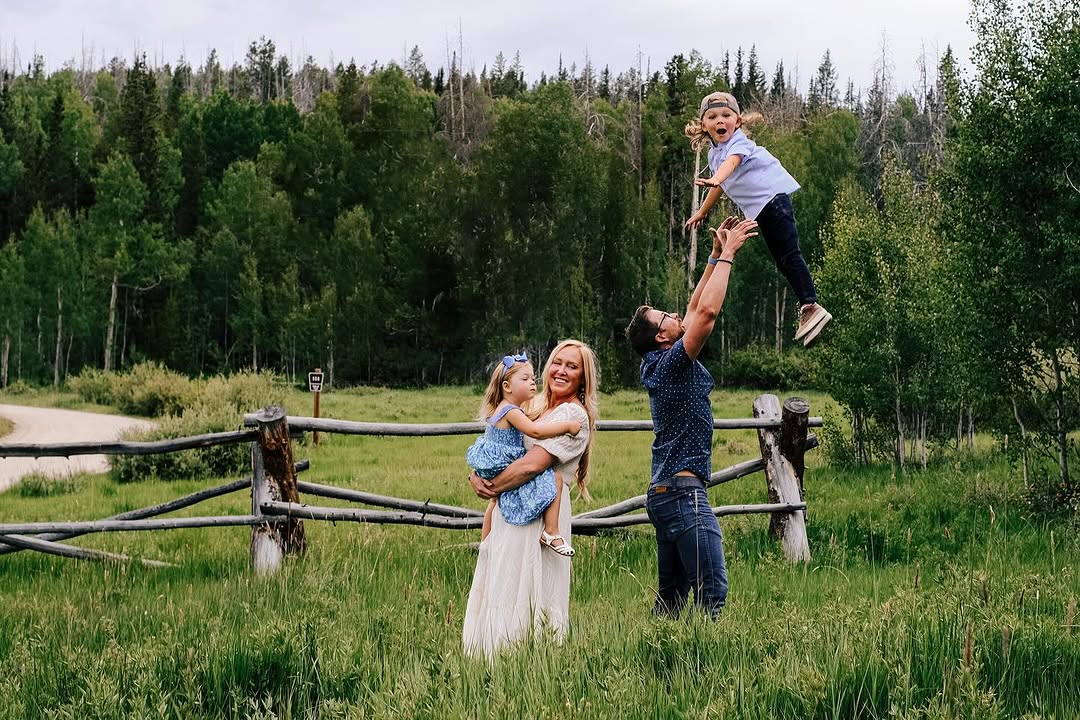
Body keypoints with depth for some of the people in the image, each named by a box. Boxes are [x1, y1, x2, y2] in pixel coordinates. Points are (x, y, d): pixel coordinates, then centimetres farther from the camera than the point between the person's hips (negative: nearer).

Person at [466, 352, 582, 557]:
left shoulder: (501, 409, 12)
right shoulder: (511, 412, -19)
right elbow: (535, 431, -29)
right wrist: (567, 426, -25)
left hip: (493, 475, 10)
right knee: (555, 478, -15)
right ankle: (550, 533, -16)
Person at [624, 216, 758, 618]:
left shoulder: (656, 367, 14)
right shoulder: (673, 362, -10)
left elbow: (696, 308, 22)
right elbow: (707, 312, -19)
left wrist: (716, 256, 20)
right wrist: (727, 254, -9)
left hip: (664, 494, 10)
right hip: (684, 492, -10)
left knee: (671, 596, 10)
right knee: (712, 589, -13)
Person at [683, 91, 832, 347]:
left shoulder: (738, 141, -11)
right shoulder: (714, 153, 16)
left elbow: (731, 162, -34)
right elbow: (720, 187, 34)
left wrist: (714, 180, -54)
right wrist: (702, 211, 46)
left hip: (773, 195, -9)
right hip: (759, 209, 9)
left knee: (789, 253, -17)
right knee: (781, 259, 9)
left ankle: (811, 306, -21)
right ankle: (807, 311, 13)